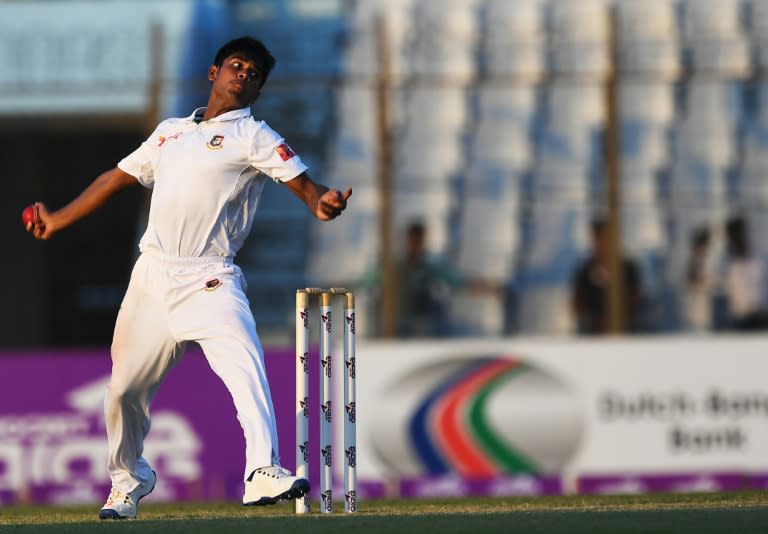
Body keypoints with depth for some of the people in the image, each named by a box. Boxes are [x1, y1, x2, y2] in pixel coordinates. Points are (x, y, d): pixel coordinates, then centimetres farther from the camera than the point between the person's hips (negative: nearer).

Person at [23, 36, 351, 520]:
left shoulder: (254, 138, 4)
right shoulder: (170, 132, 19)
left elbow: (303, 183, -9)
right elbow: (117, 179, 28)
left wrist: (321, 203, -33)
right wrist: (58, 221, 29)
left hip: (210, 281, -5)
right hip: (153, 277, 5)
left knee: (245, 366, -27)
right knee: (126, 387, 10)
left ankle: (263, 473, -36)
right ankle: (128, 482, 31)